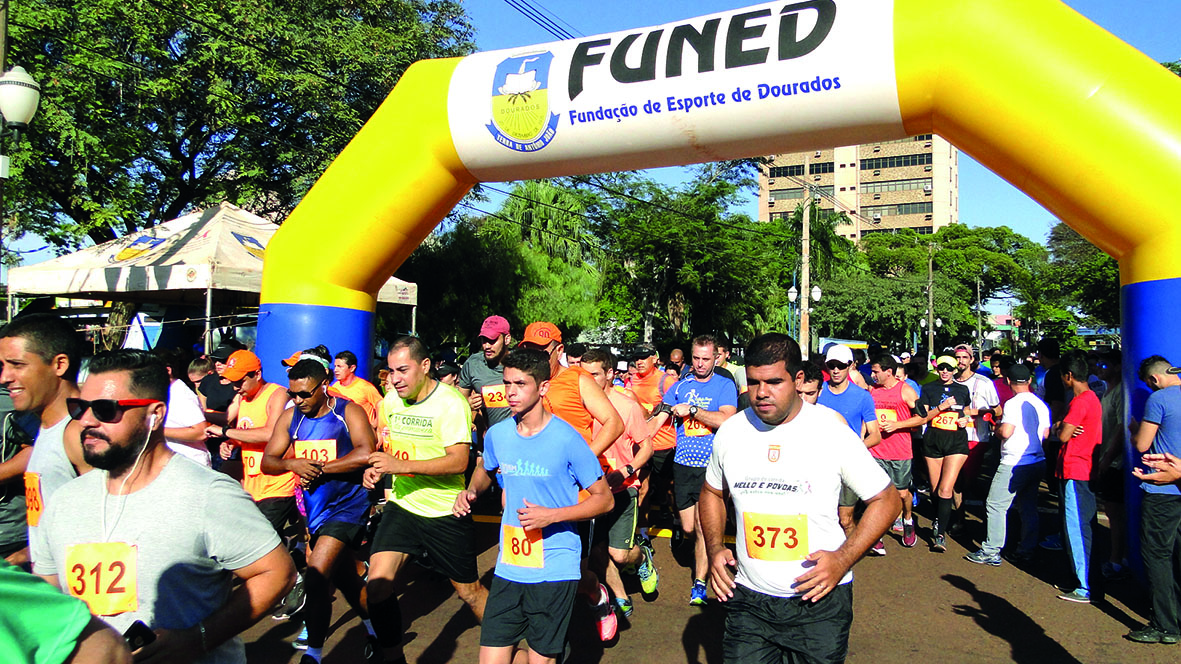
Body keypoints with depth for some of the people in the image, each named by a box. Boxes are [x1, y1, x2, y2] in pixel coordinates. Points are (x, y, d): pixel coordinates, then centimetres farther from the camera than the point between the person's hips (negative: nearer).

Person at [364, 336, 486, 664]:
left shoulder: (451, 403, -17)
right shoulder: (390, 401, 4)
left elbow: (459, 461, -25)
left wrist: (401, 465, -33)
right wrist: (376, 469, -2)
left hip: (446, 512, -5)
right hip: (402, 505, 5)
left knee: (470, 591, 8)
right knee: (377, 583, -10)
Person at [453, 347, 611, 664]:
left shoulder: (567, 439, -13)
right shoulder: (497, 435, 1)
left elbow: (604, 499, -8)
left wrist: (552, 515, -19)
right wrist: (471, 491, 3)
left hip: (555, 570, -4)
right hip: (509, 568, 4)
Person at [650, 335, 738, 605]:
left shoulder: (725, 385, 0)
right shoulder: (680, 386, 9)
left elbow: (726, 420, -15)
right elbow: (658, 418, 7)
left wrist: (692, 409, -14)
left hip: (711, 465, -3)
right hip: (683, 464, 3)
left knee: (702, 525, -8)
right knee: (687, 529, 9)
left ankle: (699, 583, 5)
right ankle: (703, 557, 39)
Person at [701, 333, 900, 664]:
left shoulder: (832, 431, -10)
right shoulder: (730, 432, -1)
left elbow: (886, 500, -2)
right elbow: (712, 493, 17)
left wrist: (843, 559, -14)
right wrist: (714, 547, 1)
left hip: (820, 601, -2)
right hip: (749, 599, 2)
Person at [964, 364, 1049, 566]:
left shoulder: (1013, 403, -15)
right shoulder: (1041, 404, 8)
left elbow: (1005, 432, -22)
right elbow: (1046, 434, 15)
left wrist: (996, 427, -2)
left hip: (1014, 462, -8)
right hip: (1038, 462, 8)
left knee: (995, 505, -3)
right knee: (1028, 507, 16)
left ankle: (991, 552, -3)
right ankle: (1026, 549, 21)